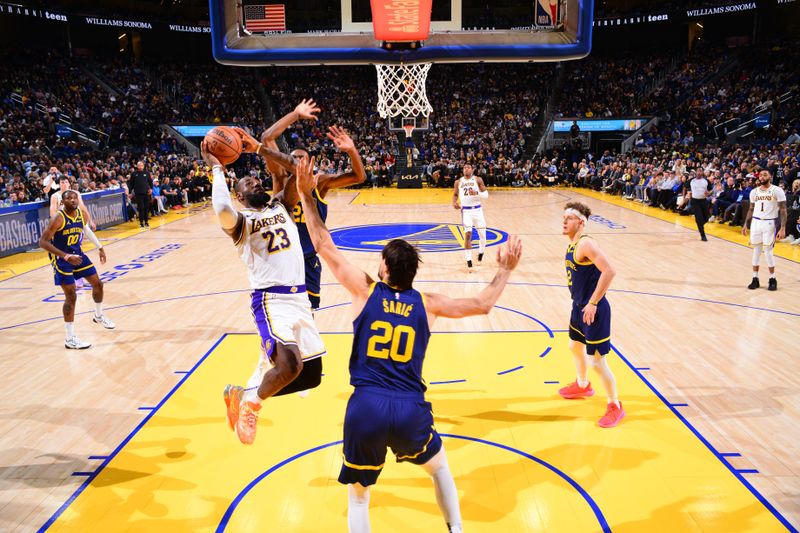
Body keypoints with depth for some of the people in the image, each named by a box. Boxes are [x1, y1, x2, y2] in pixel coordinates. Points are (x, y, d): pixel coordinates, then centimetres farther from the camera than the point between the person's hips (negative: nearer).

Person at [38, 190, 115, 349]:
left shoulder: (82, 214, -4)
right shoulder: (58, 218, -25)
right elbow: (43, 242, -28)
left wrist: (100, 248, 17)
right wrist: (66, 256, -35)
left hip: (77, 254, 7)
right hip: (61, 259, -7)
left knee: (97, 283, 13)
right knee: (71, 296, -10)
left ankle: (99, 315, 41)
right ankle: (70, 339, -2)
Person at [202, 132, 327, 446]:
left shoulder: (281, 206, 17)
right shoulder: (241, 221, 0)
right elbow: (222, 209, -25)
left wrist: (259, 148, 4)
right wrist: (217, 169, -10)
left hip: (299, 297, 7)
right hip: (271, 299, -7)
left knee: (309, 373, 13)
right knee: (289, 366, -30)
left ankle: (241, 395, 33)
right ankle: (252, 402, 2)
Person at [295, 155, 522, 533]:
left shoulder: (366, 290, 4)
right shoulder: (427, 303, 8)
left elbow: (324, 246, 7)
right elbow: (481, 305, 14)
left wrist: (306, 196, 14)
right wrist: (505, 270, 28)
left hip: (366, 407, -1)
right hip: (410, 408, 1)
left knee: (358, 496, 21)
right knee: (439, 467, 33)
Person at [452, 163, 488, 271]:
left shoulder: (478, 180, 0)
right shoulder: (458, 182, 5)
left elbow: (486, 194, -3)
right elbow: (455, 195, 16)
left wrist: (476, 193, -22)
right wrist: (454, 202, -5)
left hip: (477, 209, 0)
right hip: (466, 210, 0)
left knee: (482, 234, 5)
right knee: (468, 235, -11)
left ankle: (481, 253, 35)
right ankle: (469, 261, -6)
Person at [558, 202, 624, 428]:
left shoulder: (586, 244, -22)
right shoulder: (571, 244, 8)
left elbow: (609, 271, -31)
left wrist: (593, 303, -26)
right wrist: (580, 302, 18)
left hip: (593, 310, -10)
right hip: (579, 306, 10)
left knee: (597, 361, -3)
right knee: (575, 346, 27)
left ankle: (615, 406, 15)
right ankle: (583, 386, 52)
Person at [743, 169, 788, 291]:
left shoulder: (777, 190, -7)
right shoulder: (754, 191, 8)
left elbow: (783, 210, -8)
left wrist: (783, 228, -15)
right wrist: (745, 225, 14)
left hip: (769, 223, -4)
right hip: (756, 222, 5)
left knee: (768, 252, -3)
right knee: (756, 251, 7)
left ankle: (772, 279, 12)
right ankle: (755, 279, 13)